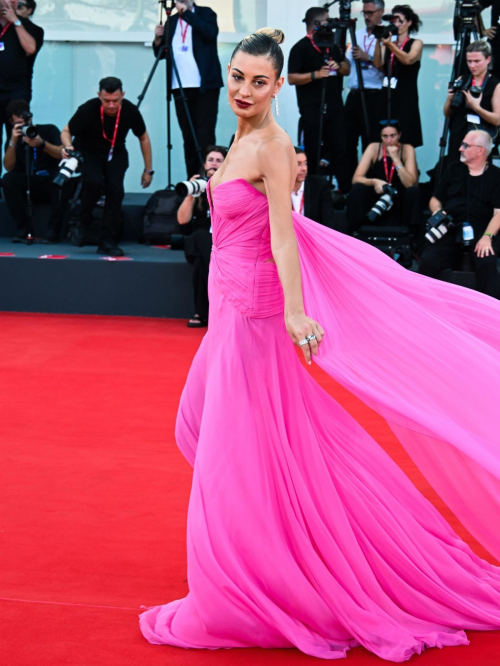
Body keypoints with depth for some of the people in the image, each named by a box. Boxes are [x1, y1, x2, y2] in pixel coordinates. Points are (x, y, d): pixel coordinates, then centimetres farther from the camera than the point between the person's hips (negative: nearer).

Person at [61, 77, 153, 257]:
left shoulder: (130, 111, -21)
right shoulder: (88, 110, -28)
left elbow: (143, 138, -2)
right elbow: (66, 131, -13)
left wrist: (148, 170, 1)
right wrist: (68, 146, -36)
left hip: (116, 153, 2)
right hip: (87, 151, -2)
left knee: (115, 188, -20)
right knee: (94, 182, -30)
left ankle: (108, 242, -8)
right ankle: (82, 224, -4)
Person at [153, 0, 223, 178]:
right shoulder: (172, 21, 15)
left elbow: (210, 33, -15)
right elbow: (161, 53, 15)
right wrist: (158, 40, -5)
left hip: (205, 85, -4)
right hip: (180, 87, 4)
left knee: (204, 134, -9)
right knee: (188, 136, 2)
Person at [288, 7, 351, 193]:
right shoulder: (301, 48, -5)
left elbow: (347, 70, 18)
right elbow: (292, 78, -10)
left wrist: (338, 66, -4)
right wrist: (315, 74, -21)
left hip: (335, 107, 6)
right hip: (312, 109, -6)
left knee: (339, 149, 2)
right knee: (312, 152, 0)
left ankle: (347, 190, 1)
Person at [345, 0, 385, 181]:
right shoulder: (358, 34, 16)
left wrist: (368, 58, -24)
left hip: (373, 97, -7)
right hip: (354, 95, 7)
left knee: (371, 144, -4)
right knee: (348, 141, 8)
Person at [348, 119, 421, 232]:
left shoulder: (407, 149, -8)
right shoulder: (373, 148, -7)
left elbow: (410, 184, -19)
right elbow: (356, 179, -15)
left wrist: (396, 158, -25)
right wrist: (374, 182, -34)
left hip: (398, 201, 0)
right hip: (375, 199, 0)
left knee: (413, 191, -30)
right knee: (358, 188, -27)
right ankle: (355, 230, -20)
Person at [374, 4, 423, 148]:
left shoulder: (416, 43, 3)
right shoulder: (387, 44, 14)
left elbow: (408, 60, -17)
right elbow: (378, 64, -2)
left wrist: (390, 45, -29)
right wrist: (379, 41, -11)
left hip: (405, 100, -4)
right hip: (387, 98, 4)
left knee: (403, 143, -12)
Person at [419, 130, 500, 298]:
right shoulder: (453, 169, 18)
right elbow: (435, 200, 23)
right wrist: (437, 212, -2)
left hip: (479, 233, -2)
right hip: (449, 231, 3)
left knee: (486, 263, -33)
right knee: (428, 261, -25)